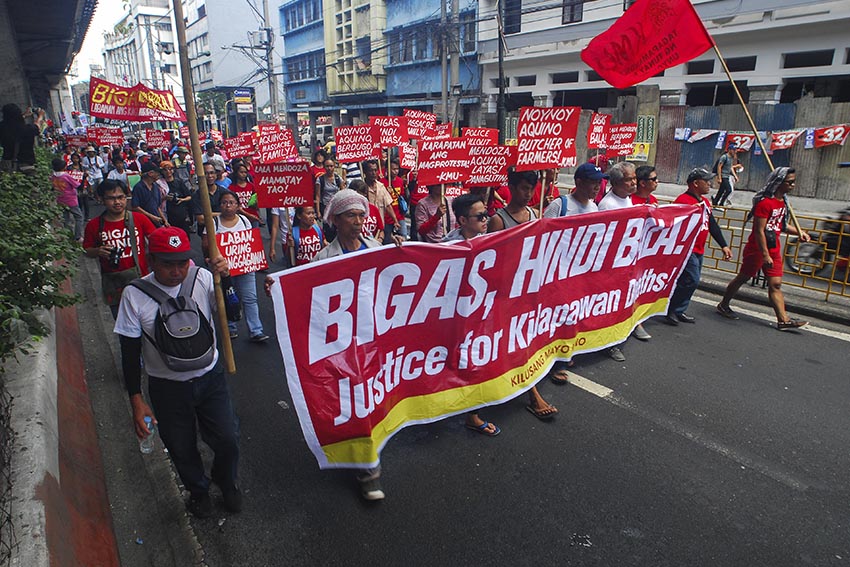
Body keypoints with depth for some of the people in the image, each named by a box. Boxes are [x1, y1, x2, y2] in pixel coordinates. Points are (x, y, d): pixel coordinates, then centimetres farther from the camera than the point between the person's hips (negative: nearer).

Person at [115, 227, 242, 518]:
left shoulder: (201, 278, -12)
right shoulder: (134, 294, -14)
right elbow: (130, 352, -8)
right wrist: (136, 401, -8)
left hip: (210, 377, 1)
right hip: (167, 387, 0)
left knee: (228, 439, 5)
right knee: (181, 449, 15)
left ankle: (226, 481, 40)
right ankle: (198, 489, 47)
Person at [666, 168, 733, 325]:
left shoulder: (704, 201, 15)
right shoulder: (683, 200, -16)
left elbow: (712, 225, 19)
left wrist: (724, 245, 16)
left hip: (698, 251, 10)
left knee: (693, 281, 12)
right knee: (691, 281, -10)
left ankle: (679, 311, 22)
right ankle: (670, 310, 2)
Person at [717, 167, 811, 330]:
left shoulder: (782, 201, 10)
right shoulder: (765, 202, -18)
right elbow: (759, 231, -21)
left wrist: (798, 232, 10)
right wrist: (765, 254, -23)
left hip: (774, 248, 8)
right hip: (757, 248, -8)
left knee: (776, 284, 4)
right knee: (743, 277, 6)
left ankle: (783, 320, 2)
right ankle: (723, 305, 23)